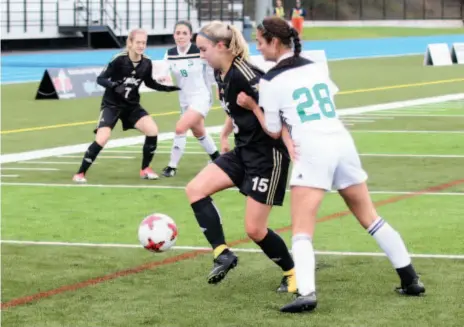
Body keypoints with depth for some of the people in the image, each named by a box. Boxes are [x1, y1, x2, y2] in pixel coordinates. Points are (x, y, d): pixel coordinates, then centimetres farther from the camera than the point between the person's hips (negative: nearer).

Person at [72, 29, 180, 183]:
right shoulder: (119, 60, -21)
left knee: (152, 130, -12)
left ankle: (145, 169, 8)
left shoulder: (146, 63, -7)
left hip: (132, 105, 5)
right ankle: (80, 173, -4)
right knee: (102, 139, -20)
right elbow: (100, 79, -19)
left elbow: (149, 83, 12)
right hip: (111, 104, -5)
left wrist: (168, 88, 1)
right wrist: (115, 86, -36)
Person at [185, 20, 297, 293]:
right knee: (195, 189, -4)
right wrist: (224, 135, 28)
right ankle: (223, 254, -2)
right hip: (244, 151, 9)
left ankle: (293, 273, 19)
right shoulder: (221, 75, 4)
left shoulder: (244, 74, -24)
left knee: (255, 229, -3)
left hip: (268, 155, -9)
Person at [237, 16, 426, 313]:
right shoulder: (315, 68, 15)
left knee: (302, 230, -7)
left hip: (313, 151, -6)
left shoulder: (270, 82, -2)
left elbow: (274, 131, 4)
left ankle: (306, 293, -27)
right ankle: (411, 280, 20)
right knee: (371, 218, 17)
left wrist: (252, 106, 15)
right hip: (342, 142, 6)